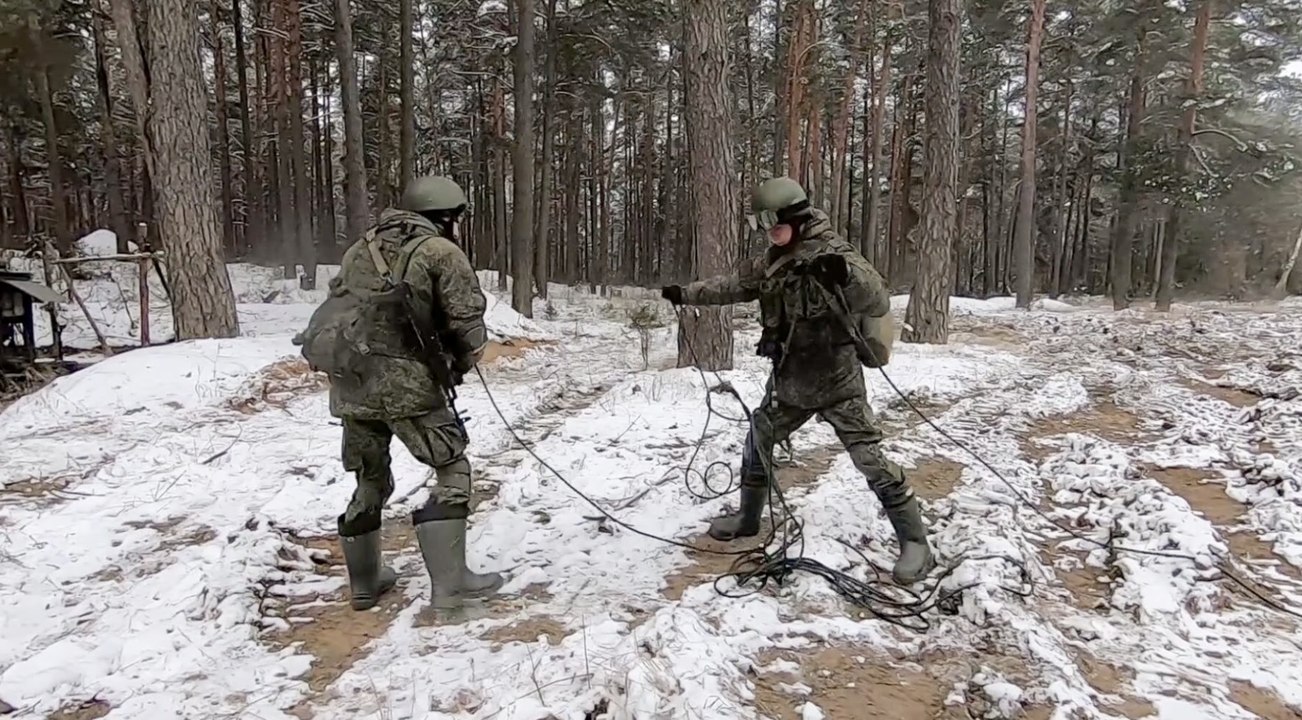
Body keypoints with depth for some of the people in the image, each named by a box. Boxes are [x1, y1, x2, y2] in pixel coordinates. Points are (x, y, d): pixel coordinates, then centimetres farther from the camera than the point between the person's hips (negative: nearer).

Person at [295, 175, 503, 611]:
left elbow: (337, 308, 18)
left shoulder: (361, 248, 20)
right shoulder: (441, 252, -1)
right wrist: (462, 362, 11)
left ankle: (364, 582, 29)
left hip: (349, 382, 7)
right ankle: (448, 582, 0)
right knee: (452, 471, 4)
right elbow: (468, 321, -7)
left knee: (370, 480, 20)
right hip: (407, 382, -7)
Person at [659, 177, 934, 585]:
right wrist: (686, 295, 19)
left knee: (871, 459, -7)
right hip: (790, 380, 8)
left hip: (836, 381, -7)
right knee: (758, 441, 17)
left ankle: (915, 542, 6)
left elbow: (878, 303, -30)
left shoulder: (833, 253, -18)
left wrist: (846, 275, -49)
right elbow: (734, 286, 20)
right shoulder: (773, 261, 4)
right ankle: (748, 517, 37)